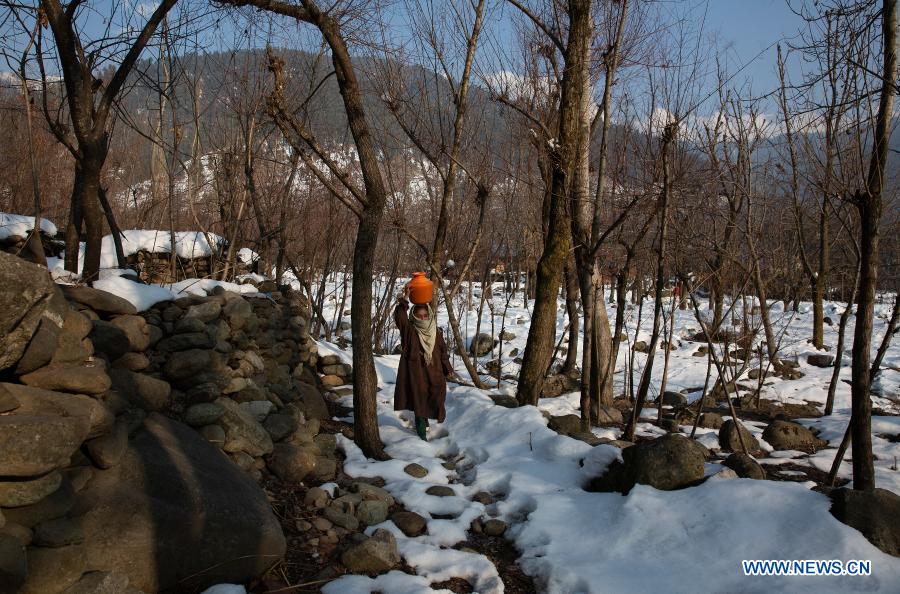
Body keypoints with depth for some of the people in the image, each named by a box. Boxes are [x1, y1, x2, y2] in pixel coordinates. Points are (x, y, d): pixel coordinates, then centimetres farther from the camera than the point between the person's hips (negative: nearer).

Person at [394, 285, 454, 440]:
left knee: (431, 400, 11)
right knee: (419, 400, 0)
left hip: (433, 373, 4)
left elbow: (443, 352, 12)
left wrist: (448, 368, 9)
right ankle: (421, 430, 10)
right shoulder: (409, 330, -5)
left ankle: (424, 420, 35)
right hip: (415, 373, -3)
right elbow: (399, 317, -22)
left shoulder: (437, 333, 6)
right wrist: (404, 300, -33)